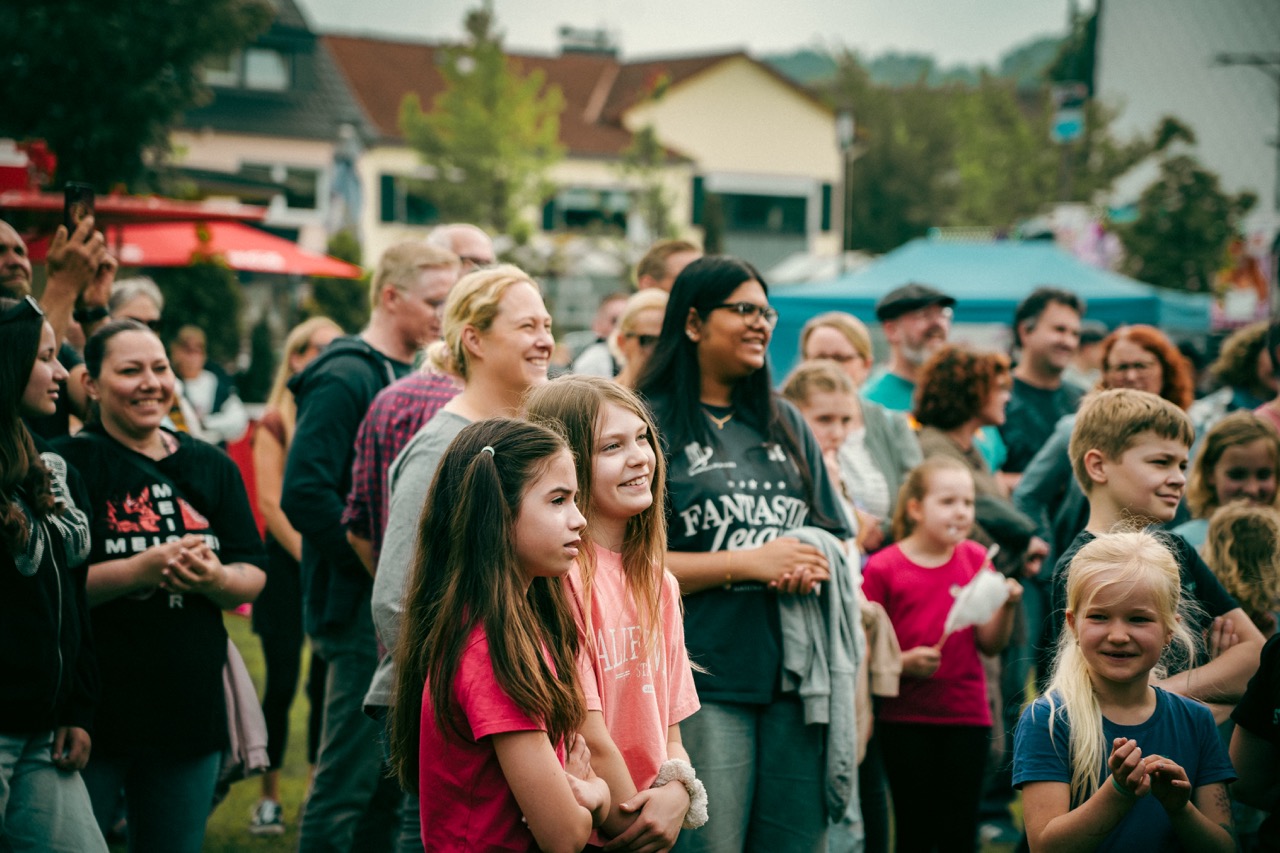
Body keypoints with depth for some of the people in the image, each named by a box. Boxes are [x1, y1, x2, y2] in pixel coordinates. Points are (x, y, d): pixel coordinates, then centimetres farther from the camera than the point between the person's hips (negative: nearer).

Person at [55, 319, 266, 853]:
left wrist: (214, 578, -13)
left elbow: (253, 578, 9)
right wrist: (142, 570, -23)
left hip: (190, 709, 5)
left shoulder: (212, 467, 11)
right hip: (91, 710, -5)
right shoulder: (68, 465, -6)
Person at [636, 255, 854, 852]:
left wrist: (814, 567, -4)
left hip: (797, 675, 6)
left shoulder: (785, 423, 18)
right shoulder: (653, 426, -1)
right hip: (703, 686, -5)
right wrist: (746, 562, -12)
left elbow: (839, 539, 20)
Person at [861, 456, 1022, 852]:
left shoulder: (975, 559, 8)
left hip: (966, 718, 3)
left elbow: (990, 644, 6)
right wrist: (903, 663, -21)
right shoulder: (882, 567, -4)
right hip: (904, 720, -3)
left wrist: (1006, 606, -11)